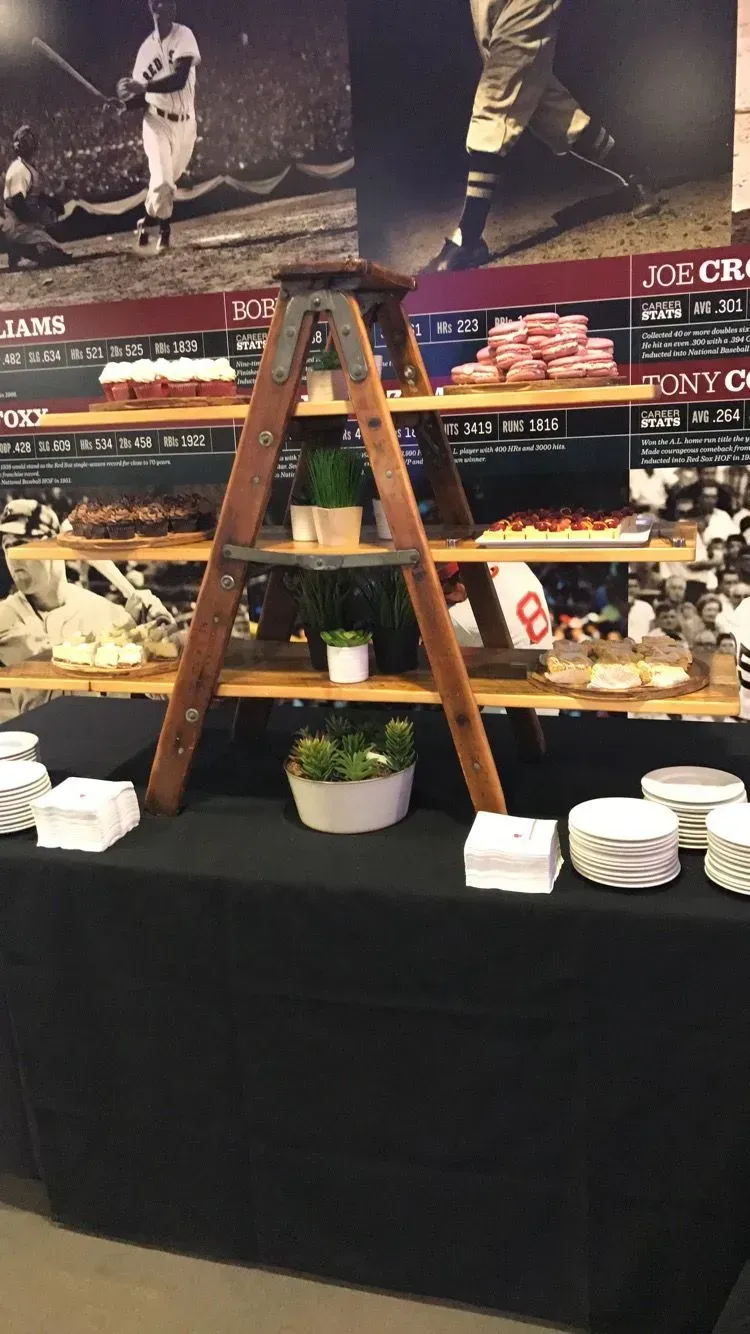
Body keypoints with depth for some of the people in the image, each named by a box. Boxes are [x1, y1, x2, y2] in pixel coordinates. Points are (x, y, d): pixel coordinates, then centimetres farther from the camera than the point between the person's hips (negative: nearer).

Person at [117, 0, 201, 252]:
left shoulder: (184, 35, -8)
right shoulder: (146, 48, -2)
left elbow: (179, 79, -22)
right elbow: (141, 98, 2)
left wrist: (143, 86, -31)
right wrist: (127, 98, -21)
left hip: (186, 123, 1)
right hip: (157, 122, -1)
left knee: (168, 181, 13)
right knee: (162, 179, -17)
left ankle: (148, 220, 36)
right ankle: (164, 229, 6)